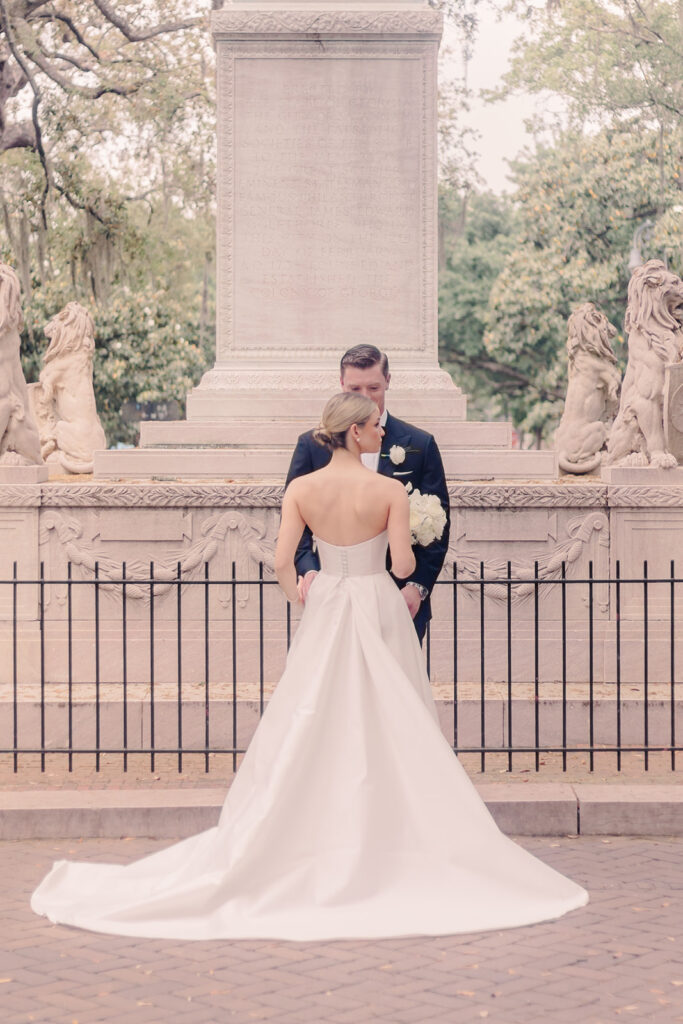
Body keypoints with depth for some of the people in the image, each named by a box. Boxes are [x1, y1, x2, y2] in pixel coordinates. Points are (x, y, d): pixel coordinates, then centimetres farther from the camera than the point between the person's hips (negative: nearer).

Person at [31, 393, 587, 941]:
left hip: (325, 610, 3)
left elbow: (283, 561, -8)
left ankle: (311, 839, 12)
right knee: (387, 727, 4)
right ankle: (394, 841, 7)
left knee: (311, 727, 9)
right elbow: (403, 565, -11)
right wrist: (408, 557, 12)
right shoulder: (390, 490, -11)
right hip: (379, 608, -3)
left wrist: (298, 595, 11)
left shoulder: (302, 489, -4)